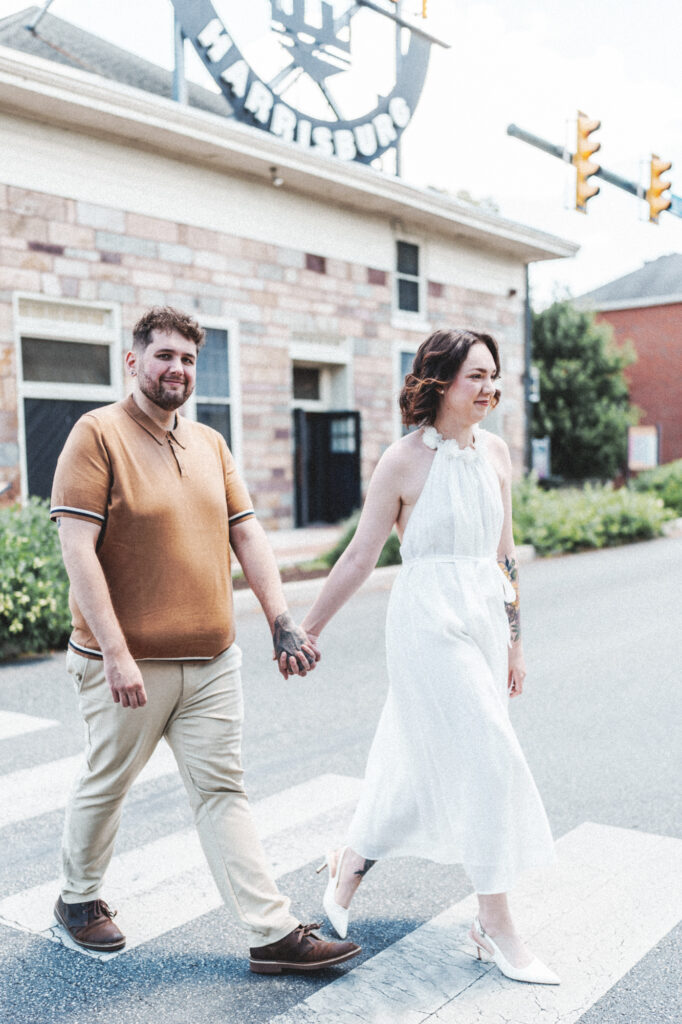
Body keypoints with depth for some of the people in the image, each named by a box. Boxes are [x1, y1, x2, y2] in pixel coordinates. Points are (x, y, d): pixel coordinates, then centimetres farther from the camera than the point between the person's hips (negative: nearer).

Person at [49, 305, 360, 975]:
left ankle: (274, 933, 11)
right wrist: (116, 654, -20)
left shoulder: (209, 443, 11)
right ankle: (79, 898, 37)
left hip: (212, 662, 5)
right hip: (130, 663, -5)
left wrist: (282, 622, 1)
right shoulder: (97, 434, -9)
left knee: (222, 792, 8)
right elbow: (77, 550, -15)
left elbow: (247, 534, 10)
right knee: (104, 785, 14)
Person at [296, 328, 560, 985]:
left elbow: (503, 553, 13)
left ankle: (350, 863, 36)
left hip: (484, 617, 7)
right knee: (490, 758, -5)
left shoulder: (495, 452, 8)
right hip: (429, 620, -6)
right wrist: (308, 629, 0)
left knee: (424, 758, 14)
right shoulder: (404, 461, -10)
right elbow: (361, 555, -4)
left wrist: (513, 638, 15)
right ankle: (495, 923, 12)